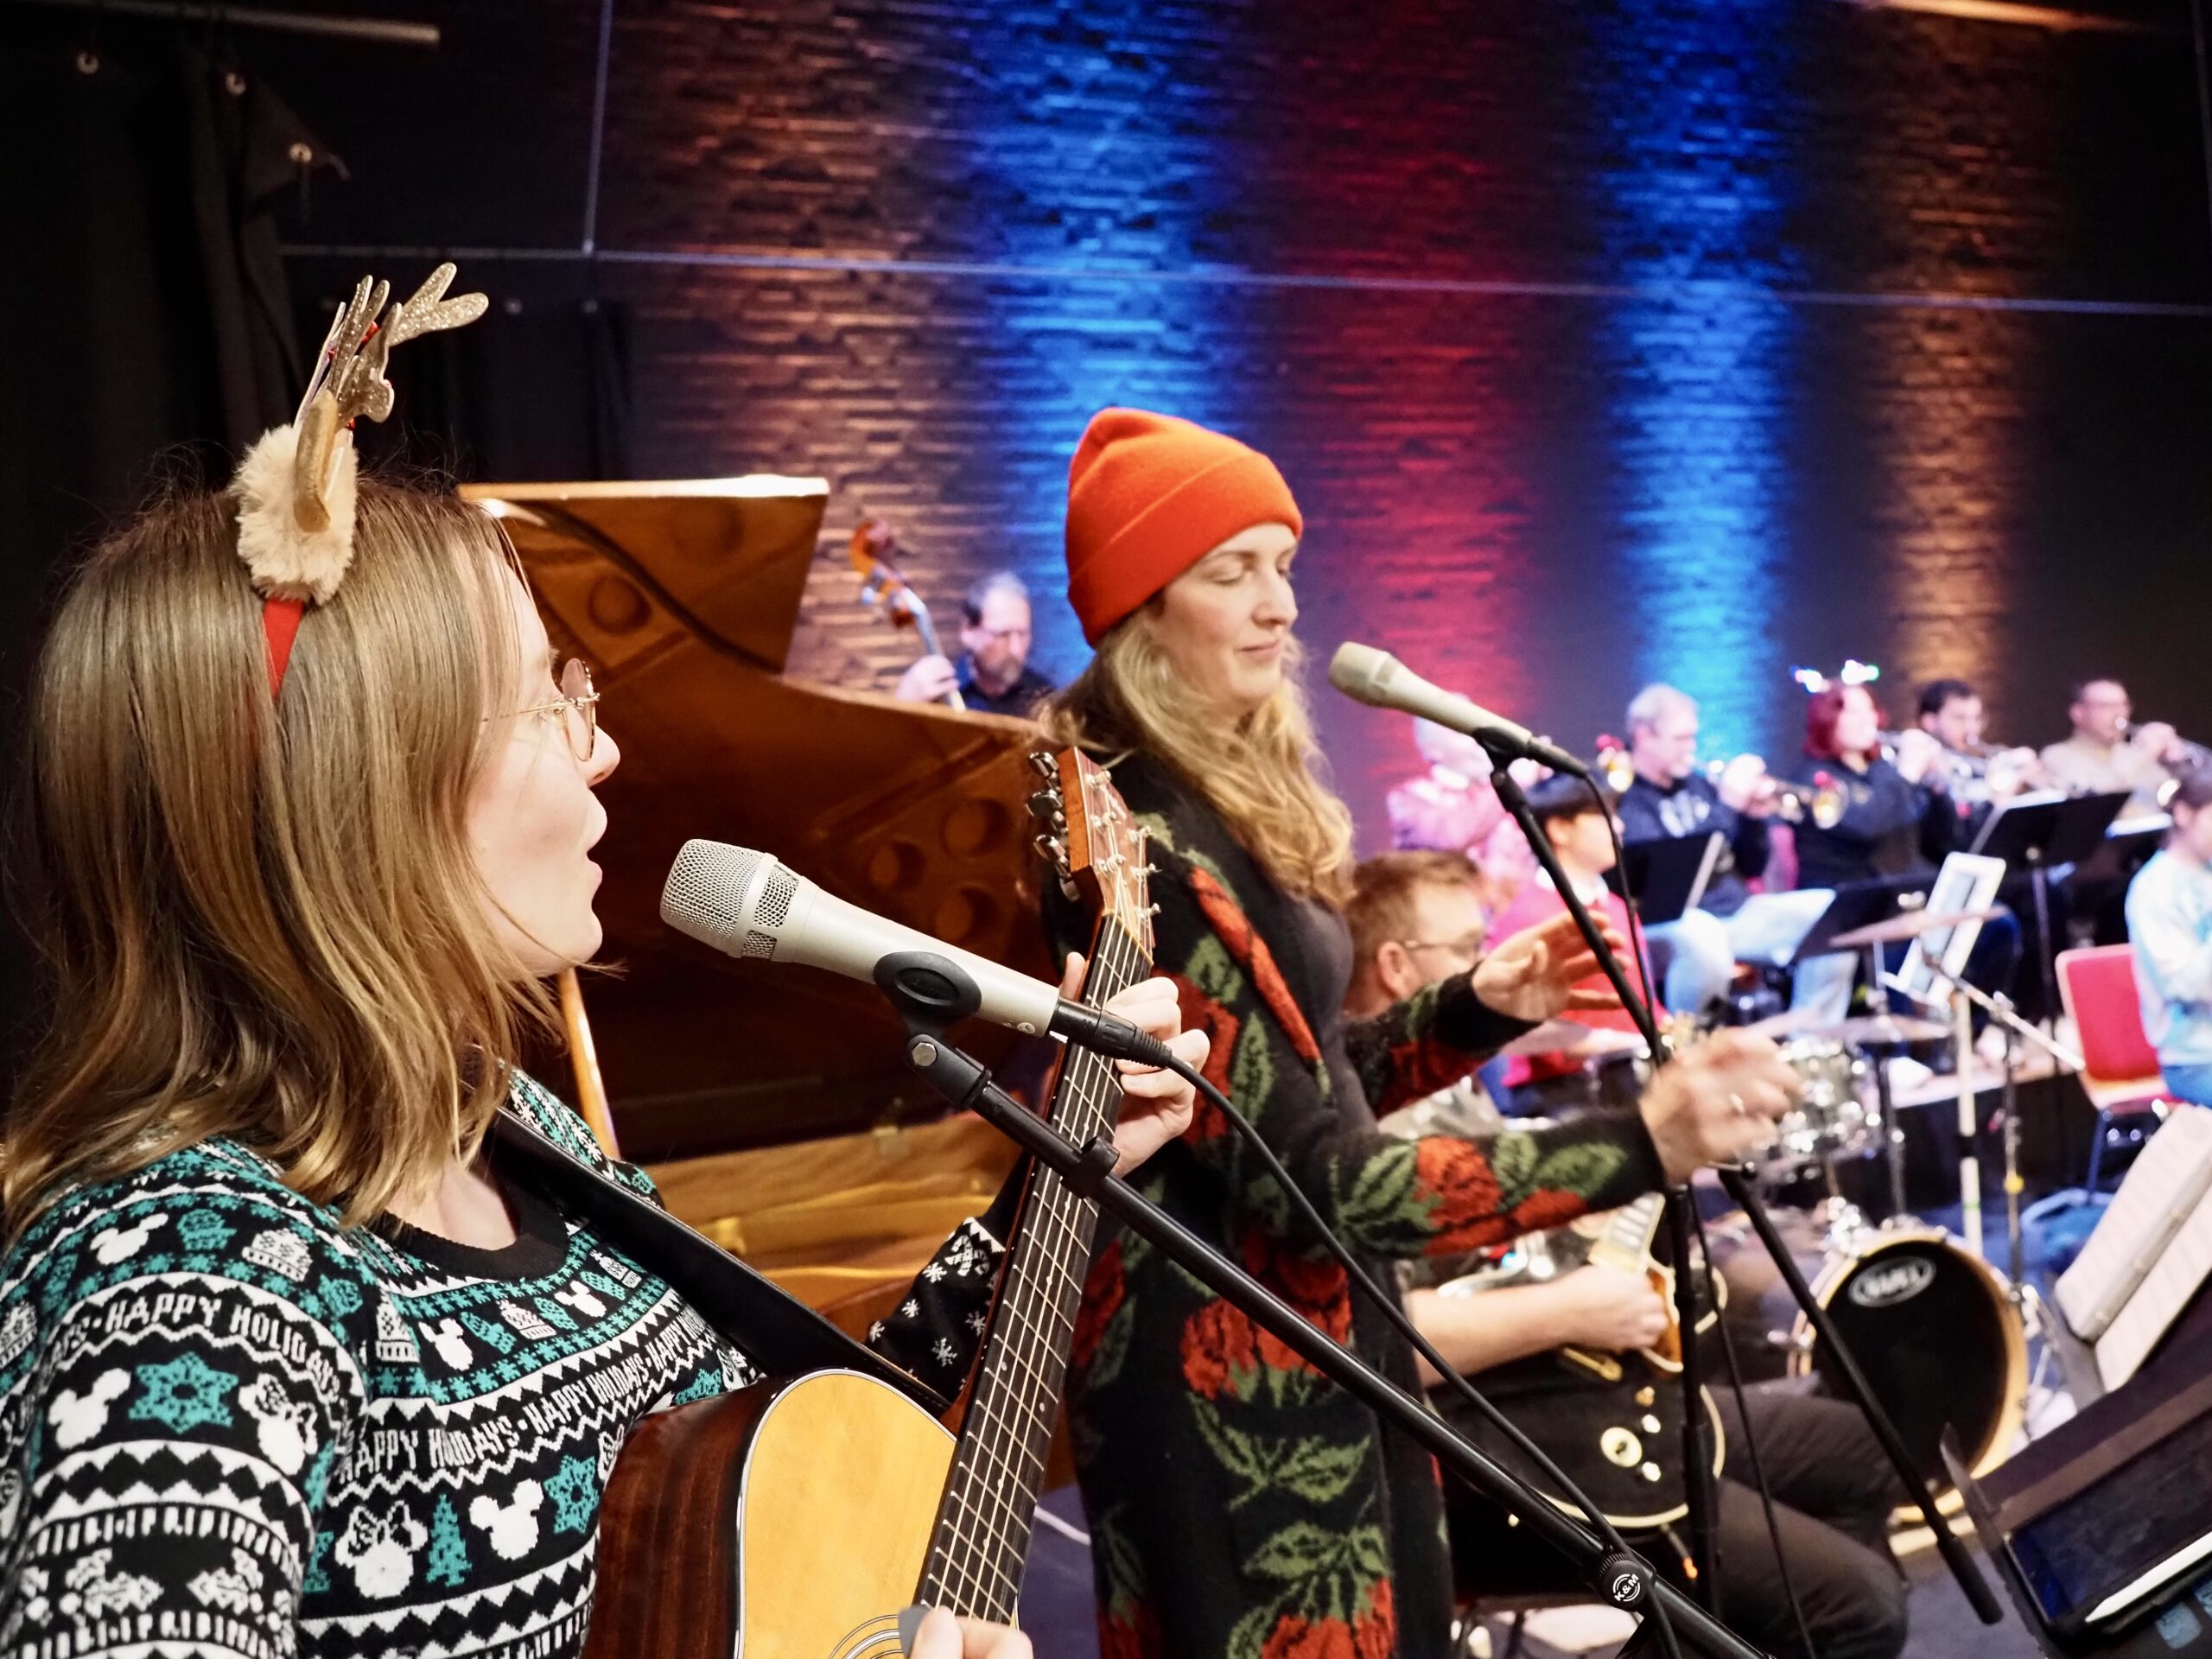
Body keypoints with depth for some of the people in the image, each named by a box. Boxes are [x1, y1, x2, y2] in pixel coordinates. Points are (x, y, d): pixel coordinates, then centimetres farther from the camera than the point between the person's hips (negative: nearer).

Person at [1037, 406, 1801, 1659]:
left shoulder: (1235, 800, 7)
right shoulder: (1146, 848, -24)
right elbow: (1317, 1182, -27)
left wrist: (1479, 1010, -2)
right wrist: (1641, 1145, -31)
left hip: (1309, 1332, 9)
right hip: (1226, 1377, -9)